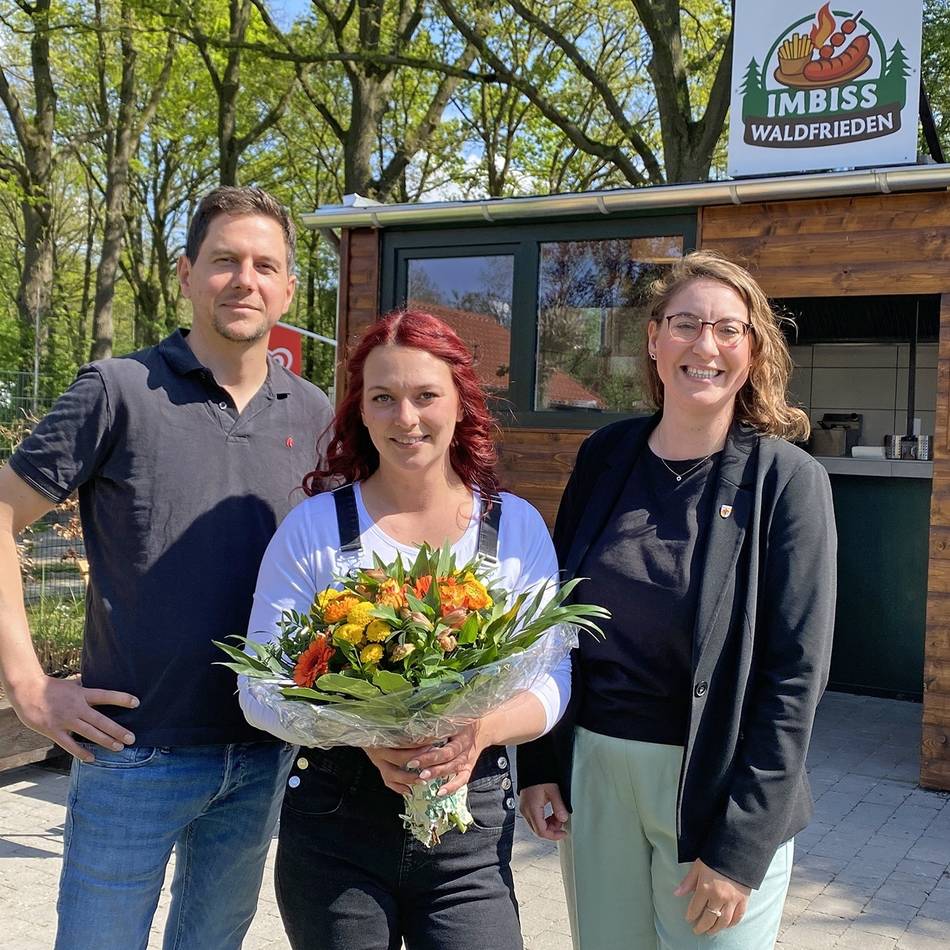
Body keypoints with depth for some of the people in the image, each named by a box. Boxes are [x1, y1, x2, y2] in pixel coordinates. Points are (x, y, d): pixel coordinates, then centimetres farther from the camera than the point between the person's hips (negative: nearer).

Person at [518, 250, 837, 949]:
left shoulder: (788, 480, -9)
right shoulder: (606, 455, 2)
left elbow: (795, 675, -12)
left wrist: (740, 848, -15)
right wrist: (537, 761, 3)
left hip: (714, 784, -3)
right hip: (591, 770, 4)